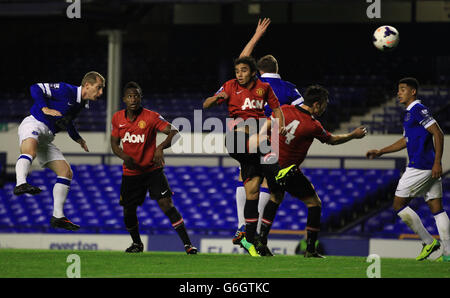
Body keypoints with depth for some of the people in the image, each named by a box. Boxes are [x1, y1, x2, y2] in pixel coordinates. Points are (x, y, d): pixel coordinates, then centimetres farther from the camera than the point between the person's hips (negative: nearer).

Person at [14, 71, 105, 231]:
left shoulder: (81, 103, 17)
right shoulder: (65, 90, -10)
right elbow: (36, 88, -12)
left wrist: (77, 138, 21)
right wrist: (45, 108, -23)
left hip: (46, 138, 9)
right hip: (33, 124, -9)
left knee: (66, 172, 5)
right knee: (30, 150, -41)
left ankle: (58, 216, 8)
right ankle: (20, 184, -65)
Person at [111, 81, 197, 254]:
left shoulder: (151, 117, -13)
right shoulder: (117, 118, 0)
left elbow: (175, 133, -18)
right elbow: (114, 144, 10)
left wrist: (161, 147, -37)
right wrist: (124, 157, -11)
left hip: (152, 170, -4)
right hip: (130, 173, 4)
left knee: (166, 204, -17)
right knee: (128, 211, 9)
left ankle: (187, 244, -17)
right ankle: (137, 244, 36)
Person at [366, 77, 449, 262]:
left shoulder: (418, 109, -10)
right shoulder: (409, 112, 20)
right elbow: (406, 141, 31)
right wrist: (380, 152, 30)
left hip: (420, 167, -10)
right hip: (429, 168, 10)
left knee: (399, 205, -1)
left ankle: (429, 242, 0)